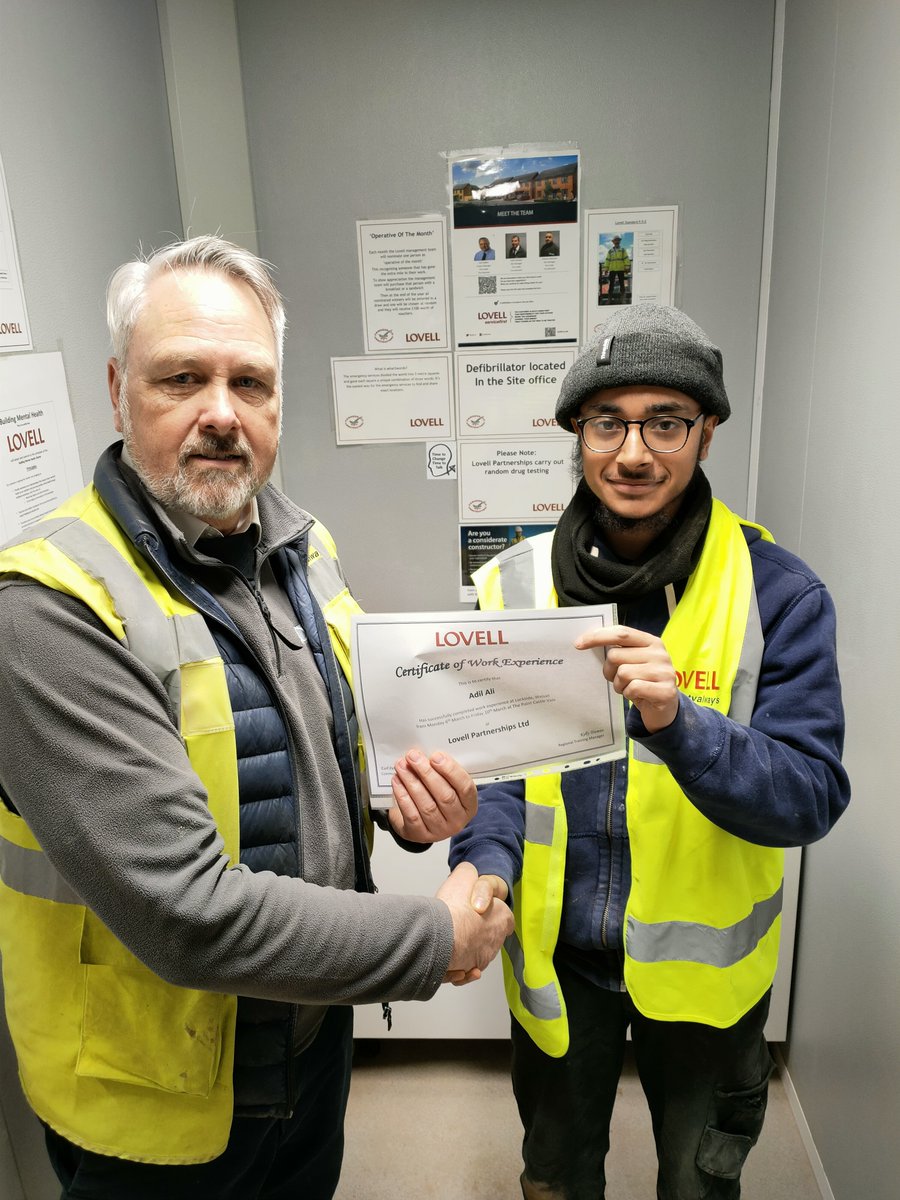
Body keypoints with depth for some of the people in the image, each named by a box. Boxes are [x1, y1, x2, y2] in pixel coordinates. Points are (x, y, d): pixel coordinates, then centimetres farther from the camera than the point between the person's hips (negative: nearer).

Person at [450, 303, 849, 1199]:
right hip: (555, 953, 2)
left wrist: (679, 723, -37)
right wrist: (485, 859, -26)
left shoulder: (778, 594, -16)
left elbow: (813, 797, -20)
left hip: (702, 964, -1)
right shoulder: (517, 582, -9)